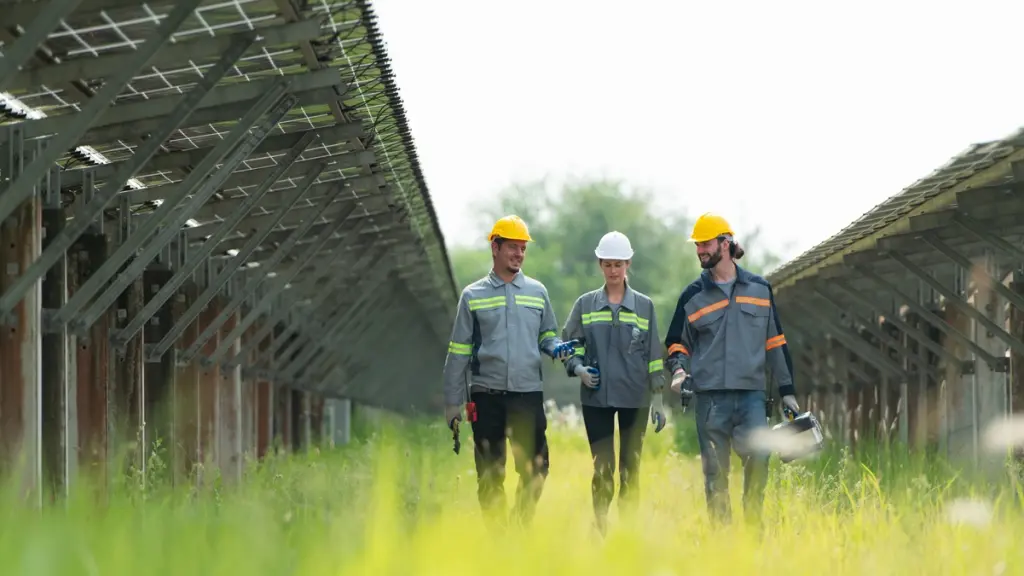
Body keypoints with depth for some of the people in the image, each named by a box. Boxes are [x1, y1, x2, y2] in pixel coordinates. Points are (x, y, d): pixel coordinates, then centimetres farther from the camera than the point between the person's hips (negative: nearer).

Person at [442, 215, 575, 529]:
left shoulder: (537, 292, 11)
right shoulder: (473, 296, 6)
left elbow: (546, 335, 19)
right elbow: (459, 352, 6)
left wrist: (556, 347, -6)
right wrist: (452, 402, 4)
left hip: (528, 391, 1)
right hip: (486, 394, -1)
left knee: (536, 467, -5)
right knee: (490, 473, 2)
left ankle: (520, 528, 13)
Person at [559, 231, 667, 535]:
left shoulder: (644, 306, 6)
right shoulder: (585, 304, 6)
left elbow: (654, 356, 7)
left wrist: (658, 400, 4)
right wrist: (578, 368, -11)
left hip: (635, 398, 0)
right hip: (596, 398, 0)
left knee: (630, 469, 3)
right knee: (602, 469, -4)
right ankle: (600, 530, 2)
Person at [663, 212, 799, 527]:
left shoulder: (759, 289, 10)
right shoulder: (693, 296, 9)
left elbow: (775, 342, 14)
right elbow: (677, 342, 16)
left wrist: (787, 390, 12)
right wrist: (678, 368, -6)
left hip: (751, 394, -1)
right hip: (710, 397, 1)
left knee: (758, 458, -16)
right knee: (715, 471, 0)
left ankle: (753, 527, -2)